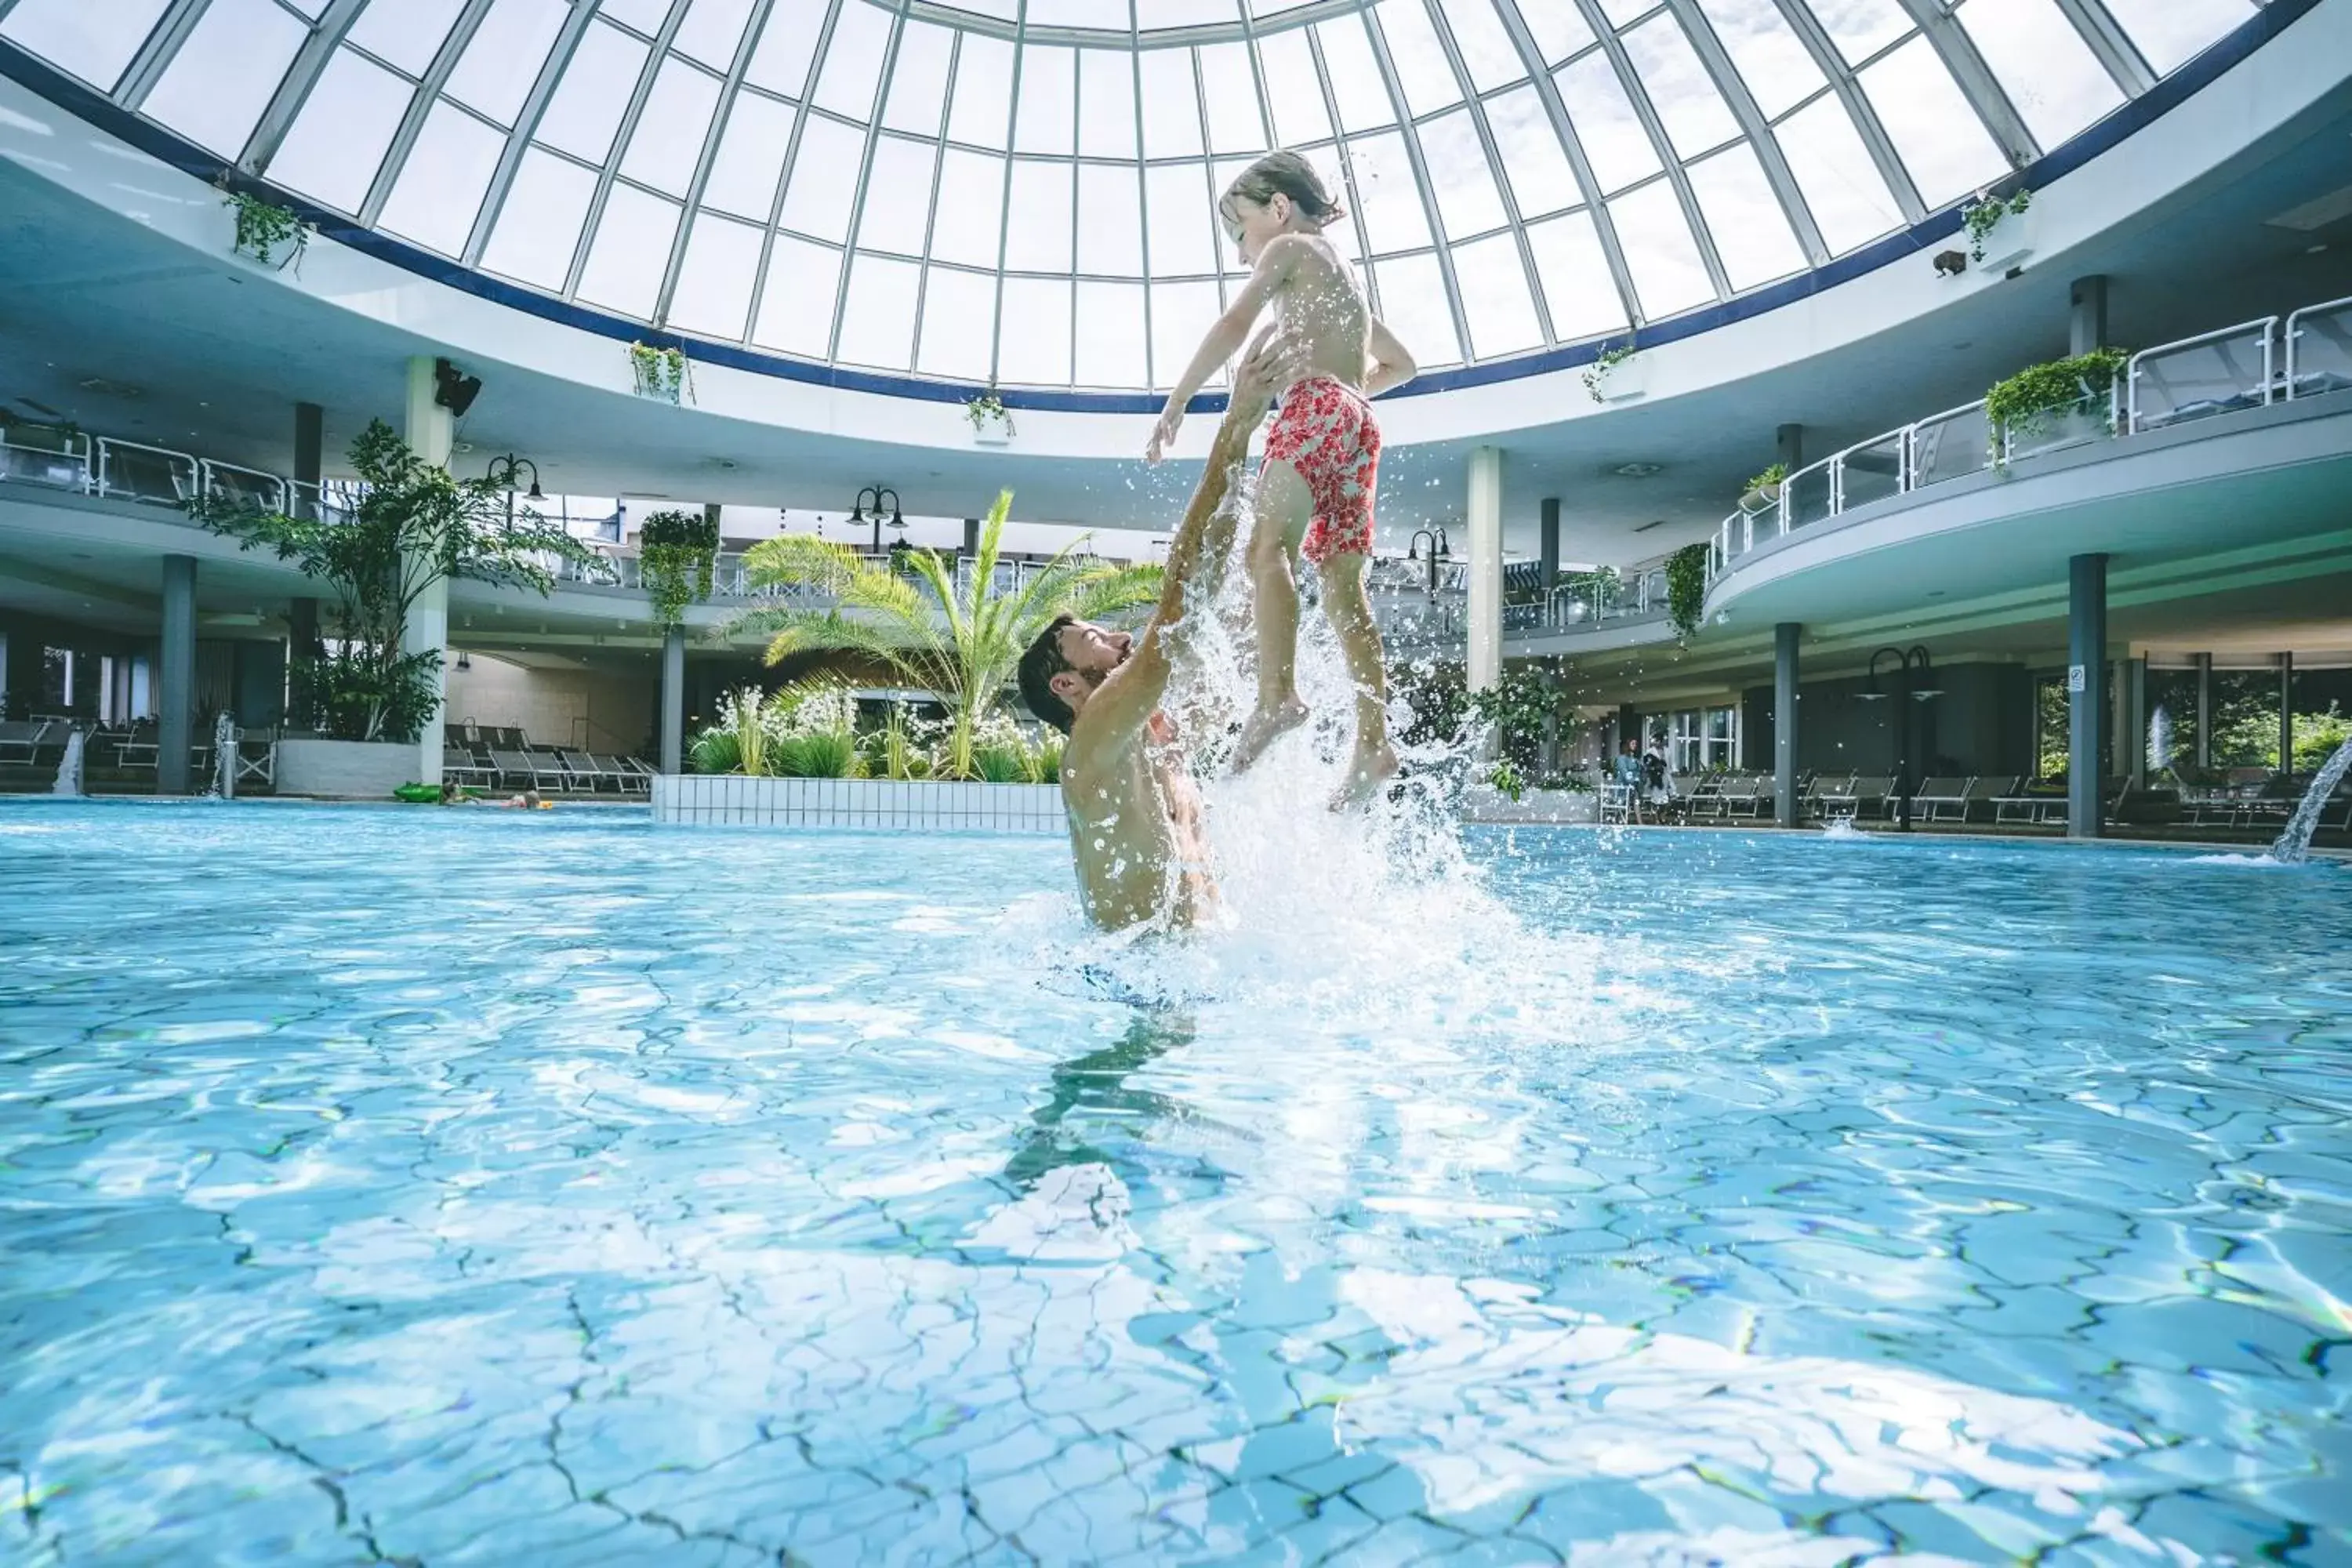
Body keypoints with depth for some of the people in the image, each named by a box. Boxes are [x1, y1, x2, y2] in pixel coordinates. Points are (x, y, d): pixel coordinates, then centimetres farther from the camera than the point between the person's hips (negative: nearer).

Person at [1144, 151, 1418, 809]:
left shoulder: (1290, 249, 11)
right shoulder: (1343, 276, 35)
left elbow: (1234, 324, -5)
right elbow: (1400, 365, 43)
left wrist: (1175, 402, -6)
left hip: (1315, 408, -8)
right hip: (1359, 425, 8)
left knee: (1268, 548, -20)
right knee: (1344, 584, -1)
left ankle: (1277, 693, -39)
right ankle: (1374, 740, -8)